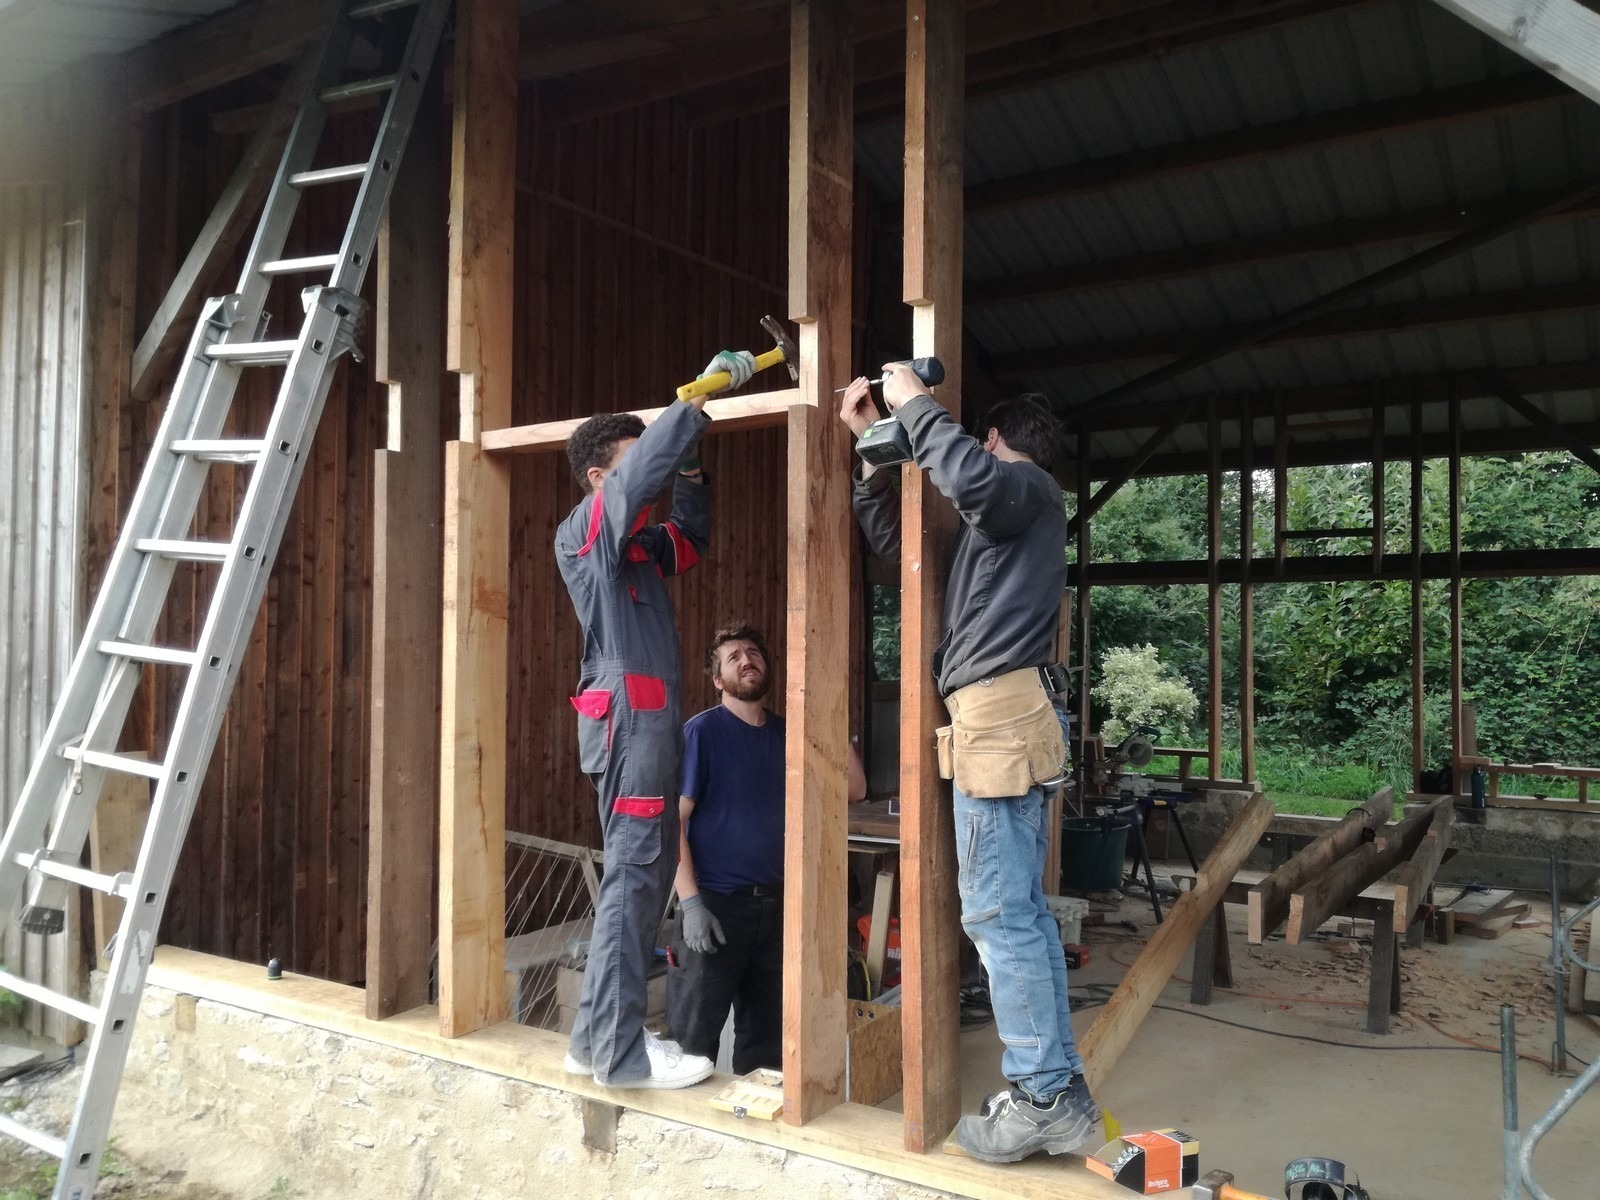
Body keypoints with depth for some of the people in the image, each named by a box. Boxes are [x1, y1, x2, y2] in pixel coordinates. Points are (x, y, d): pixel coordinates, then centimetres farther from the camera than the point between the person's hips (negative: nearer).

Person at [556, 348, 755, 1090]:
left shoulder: (637, 546, 21)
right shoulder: (585, 529, -2)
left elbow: (691, 535, 28)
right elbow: (642, 468, -15)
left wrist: (689, 465, 14)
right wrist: (701, 397, -10)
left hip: (652, 715, 9)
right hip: (627, 711, -9)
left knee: (645, 873, 8)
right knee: (634, 873, -11)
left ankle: (598, 1037, 14)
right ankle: (620, 1051, -8)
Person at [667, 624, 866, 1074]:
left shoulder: (785, 733, 9)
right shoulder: (702, 731, -7)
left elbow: (853, 790, 8)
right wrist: (690, 902, -18)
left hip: (775, 902, 5)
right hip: (715, 902, -5)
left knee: (767, 1040, 15)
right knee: (694, 1041, 1)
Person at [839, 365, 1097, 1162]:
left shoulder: (1029, 487, -1)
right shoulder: (996, 519, 26)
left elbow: (966, 474, -26)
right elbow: (892, 541, 28)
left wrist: (913, 402, -10)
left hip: (998, 714, -10)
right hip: (1007, 718, 10)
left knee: (997, 917, -7)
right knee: (1024, 915, 11)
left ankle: (1042, 1102, 0)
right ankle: (1060, 1086, 17)